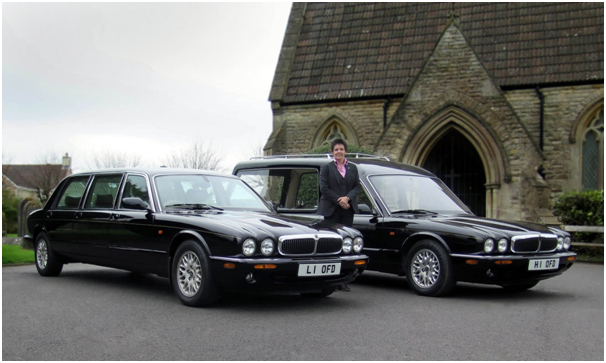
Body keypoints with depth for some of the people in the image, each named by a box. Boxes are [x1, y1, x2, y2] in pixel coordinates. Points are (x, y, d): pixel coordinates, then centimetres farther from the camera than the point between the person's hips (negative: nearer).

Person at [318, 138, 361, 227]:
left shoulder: (353, 168, 15)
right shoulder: (326, 168, 4)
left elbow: (358, 186, 7)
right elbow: (324, 188, -5)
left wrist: (347, 198, -12)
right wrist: (339, 201, -13)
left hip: (348, 209, 3)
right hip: (331, 209, -3)